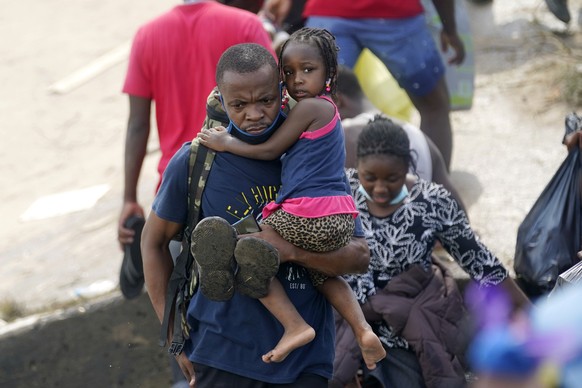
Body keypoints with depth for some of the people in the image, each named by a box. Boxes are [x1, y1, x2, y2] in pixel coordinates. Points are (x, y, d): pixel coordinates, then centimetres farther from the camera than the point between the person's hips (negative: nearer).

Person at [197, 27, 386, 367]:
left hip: (307, 220, -10)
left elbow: (270, 151, -5)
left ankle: (295, 325, -8)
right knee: (323, 273, 34)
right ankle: (363, 329, 12)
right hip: (341, 220, 10)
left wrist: (227, 144, 3)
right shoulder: (328, 108, 20)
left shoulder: (309, 107, -8)